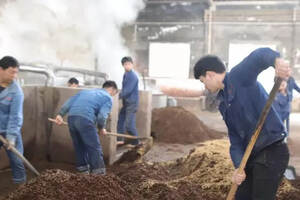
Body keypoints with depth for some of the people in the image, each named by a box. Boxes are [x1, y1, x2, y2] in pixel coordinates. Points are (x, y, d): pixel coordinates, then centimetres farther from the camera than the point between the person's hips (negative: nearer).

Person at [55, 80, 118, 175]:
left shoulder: (86, 91, 32)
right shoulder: (108, 98, 14)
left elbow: (70, 101, 21)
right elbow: (102, 115, -2)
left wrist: (60, 114, 16)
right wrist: (101, 128, 14)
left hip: (71, 117, 7)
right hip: (85, 119, -7)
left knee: (79, 146, 21)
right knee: (95, 148, 2)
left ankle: (82, 168, 31)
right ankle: (99, 172, 4)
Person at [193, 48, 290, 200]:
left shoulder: (239, 76, -9)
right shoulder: (223, 105, 15)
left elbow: (259, 56, -29)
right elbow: (235, 139, 8)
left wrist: (276, 61, -52)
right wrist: (238, 167, -7)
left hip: (272, 153, -9)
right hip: (251, 156, 9)